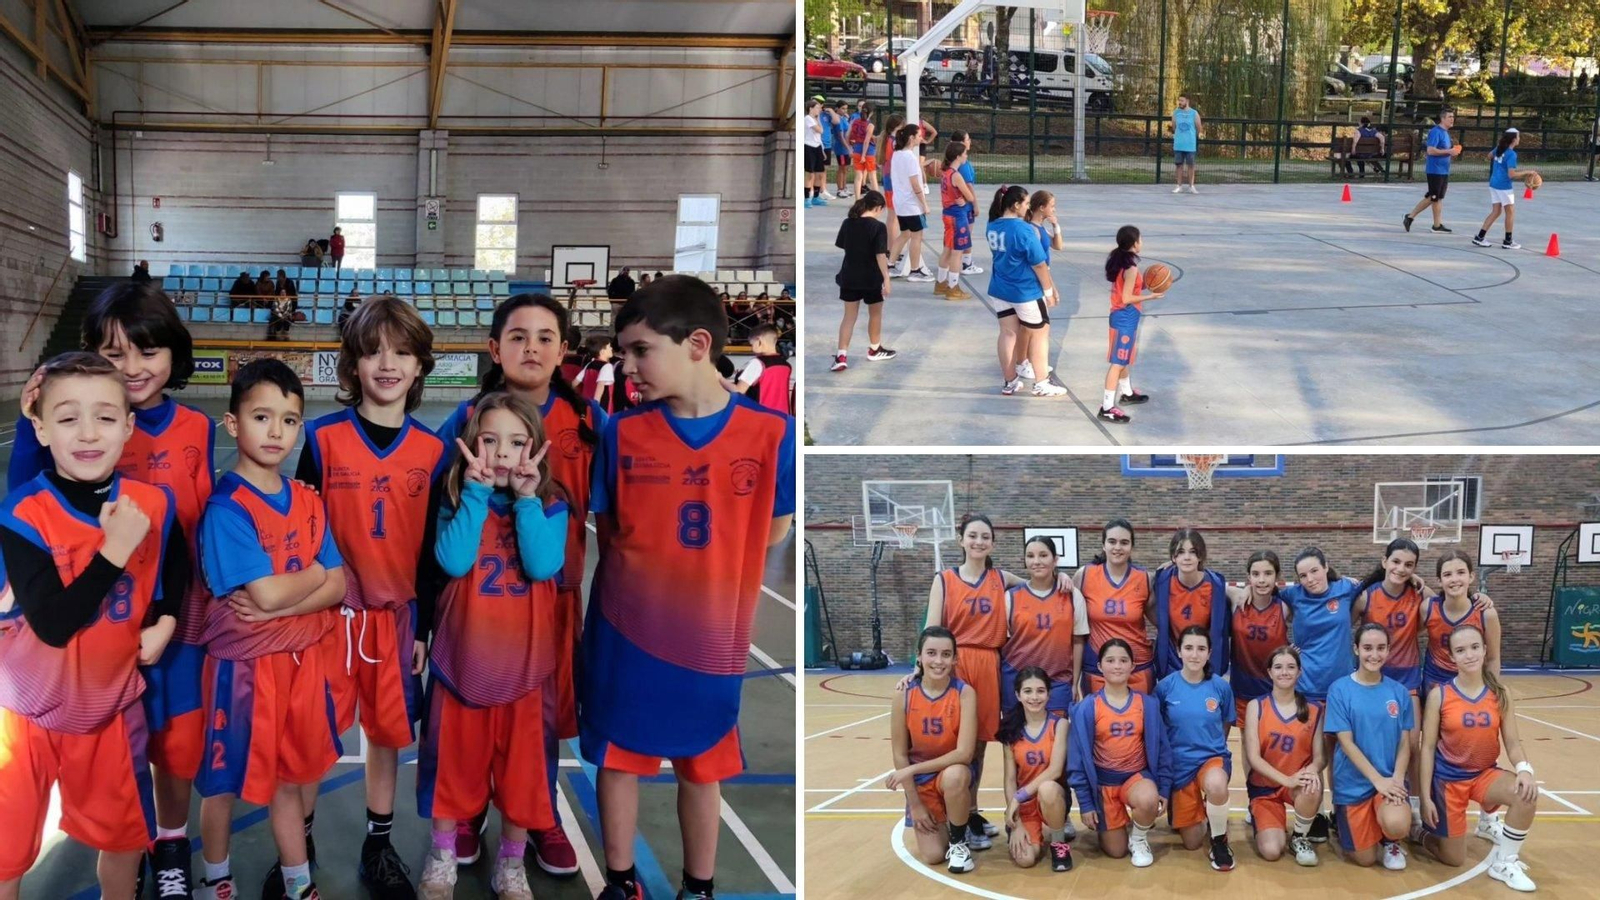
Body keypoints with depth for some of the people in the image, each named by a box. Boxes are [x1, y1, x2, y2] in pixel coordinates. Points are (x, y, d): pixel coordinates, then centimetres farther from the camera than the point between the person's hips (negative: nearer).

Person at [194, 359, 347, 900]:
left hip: (299, 660, 5)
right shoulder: (226, 506, -16)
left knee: (289, 778, 16)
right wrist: (315, 572, -6)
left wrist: (279, 603, -17)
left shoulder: (308, 503, 4)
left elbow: (338, 588, -2)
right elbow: (269, 593, -24)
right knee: (225, 783, 11)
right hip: (242, 664, -5)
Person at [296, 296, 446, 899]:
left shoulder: (431, 450, 0)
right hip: (328, 611, -2)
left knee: (387, 731, 11)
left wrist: (424, 625, 5)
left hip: (397, 613, 2)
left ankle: (379, 847, 26)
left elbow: (434, 545, 5)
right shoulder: (323, 438, -5)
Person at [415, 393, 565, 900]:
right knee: (454, 761, 13)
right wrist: (477, 492, -22)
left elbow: (543, 566, -21)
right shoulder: (457, 502, -3)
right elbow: (453, 561, -22)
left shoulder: (550, 506, -4)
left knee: (520, 767, 10)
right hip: (462, 658, 0)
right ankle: (442, 856, 32)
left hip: (523, 662, 0)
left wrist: (526, 498, -22)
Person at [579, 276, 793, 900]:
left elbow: (773, 530, -1)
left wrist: (704, 567, -2)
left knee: (702, 767, 14)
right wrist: (648, 570, -5)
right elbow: (608, 531, 4)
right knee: (618, 757, 12)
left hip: (710, 634, -1)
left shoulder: (770, 432, -12)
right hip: (626, 628, 1)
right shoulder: (623, 433, -8)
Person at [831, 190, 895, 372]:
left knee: (849, 316, 7)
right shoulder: (878, 227, -15)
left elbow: (842, 247, 9)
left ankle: (841, 356, -4)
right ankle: (874, 350, 34)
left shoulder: (847, 223, 1)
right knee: (875, 314, 18)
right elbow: (880, 255, -19)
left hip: (849, 277, 4)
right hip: (871, 278, -4)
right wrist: (886, 278, -16)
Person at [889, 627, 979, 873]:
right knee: (932, 856, -9)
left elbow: (964, 753, -25)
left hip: (953, 771, -2)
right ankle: (943, 825, 27)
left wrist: (911, 770, -24)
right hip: (920, 781, 2)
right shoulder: (904, 695, -14)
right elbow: (900, 755, -7)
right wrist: (915, 804, -7)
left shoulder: (965, 693, -19)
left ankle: (959, 841, -10)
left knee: (954, 776, -38)